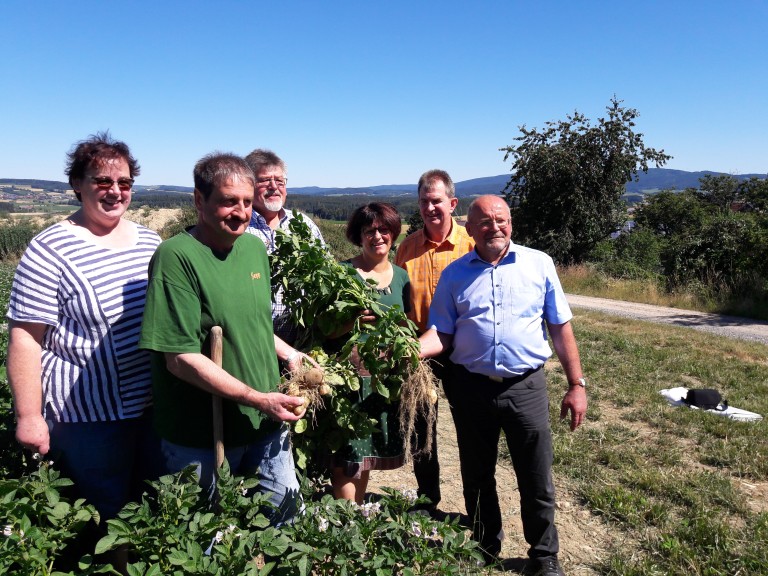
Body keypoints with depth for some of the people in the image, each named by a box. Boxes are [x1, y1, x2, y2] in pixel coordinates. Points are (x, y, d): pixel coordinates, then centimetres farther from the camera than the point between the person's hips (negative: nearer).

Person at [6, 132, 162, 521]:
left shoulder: (150, 241, 6)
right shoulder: (50, 252, -12)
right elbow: (25, 339, -12)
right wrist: (29, 416, -12)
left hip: (156, 406, 6)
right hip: (89, 417, -5)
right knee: (103, 521, 12)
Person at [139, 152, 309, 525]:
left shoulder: (255, 247, 4)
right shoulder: (177, 257, -18)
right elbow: (180, 358, -21)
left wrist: (290, 354, 2)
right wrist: (258, 399, -22)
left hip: (267, 426, 6)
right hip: (201, 438, -6)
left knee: (288, 516, 21)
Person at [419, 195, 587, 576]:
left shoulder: (539, 264, 1)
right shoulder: (454, 274, 3)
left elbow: (560, 328, 3)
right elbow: (441, 333, 0)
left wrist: (576, 384, 1)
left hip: (526, 386, -1)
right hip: (471, 387, 2)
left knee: (537, 480, 8)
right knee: (477, 477, 17)